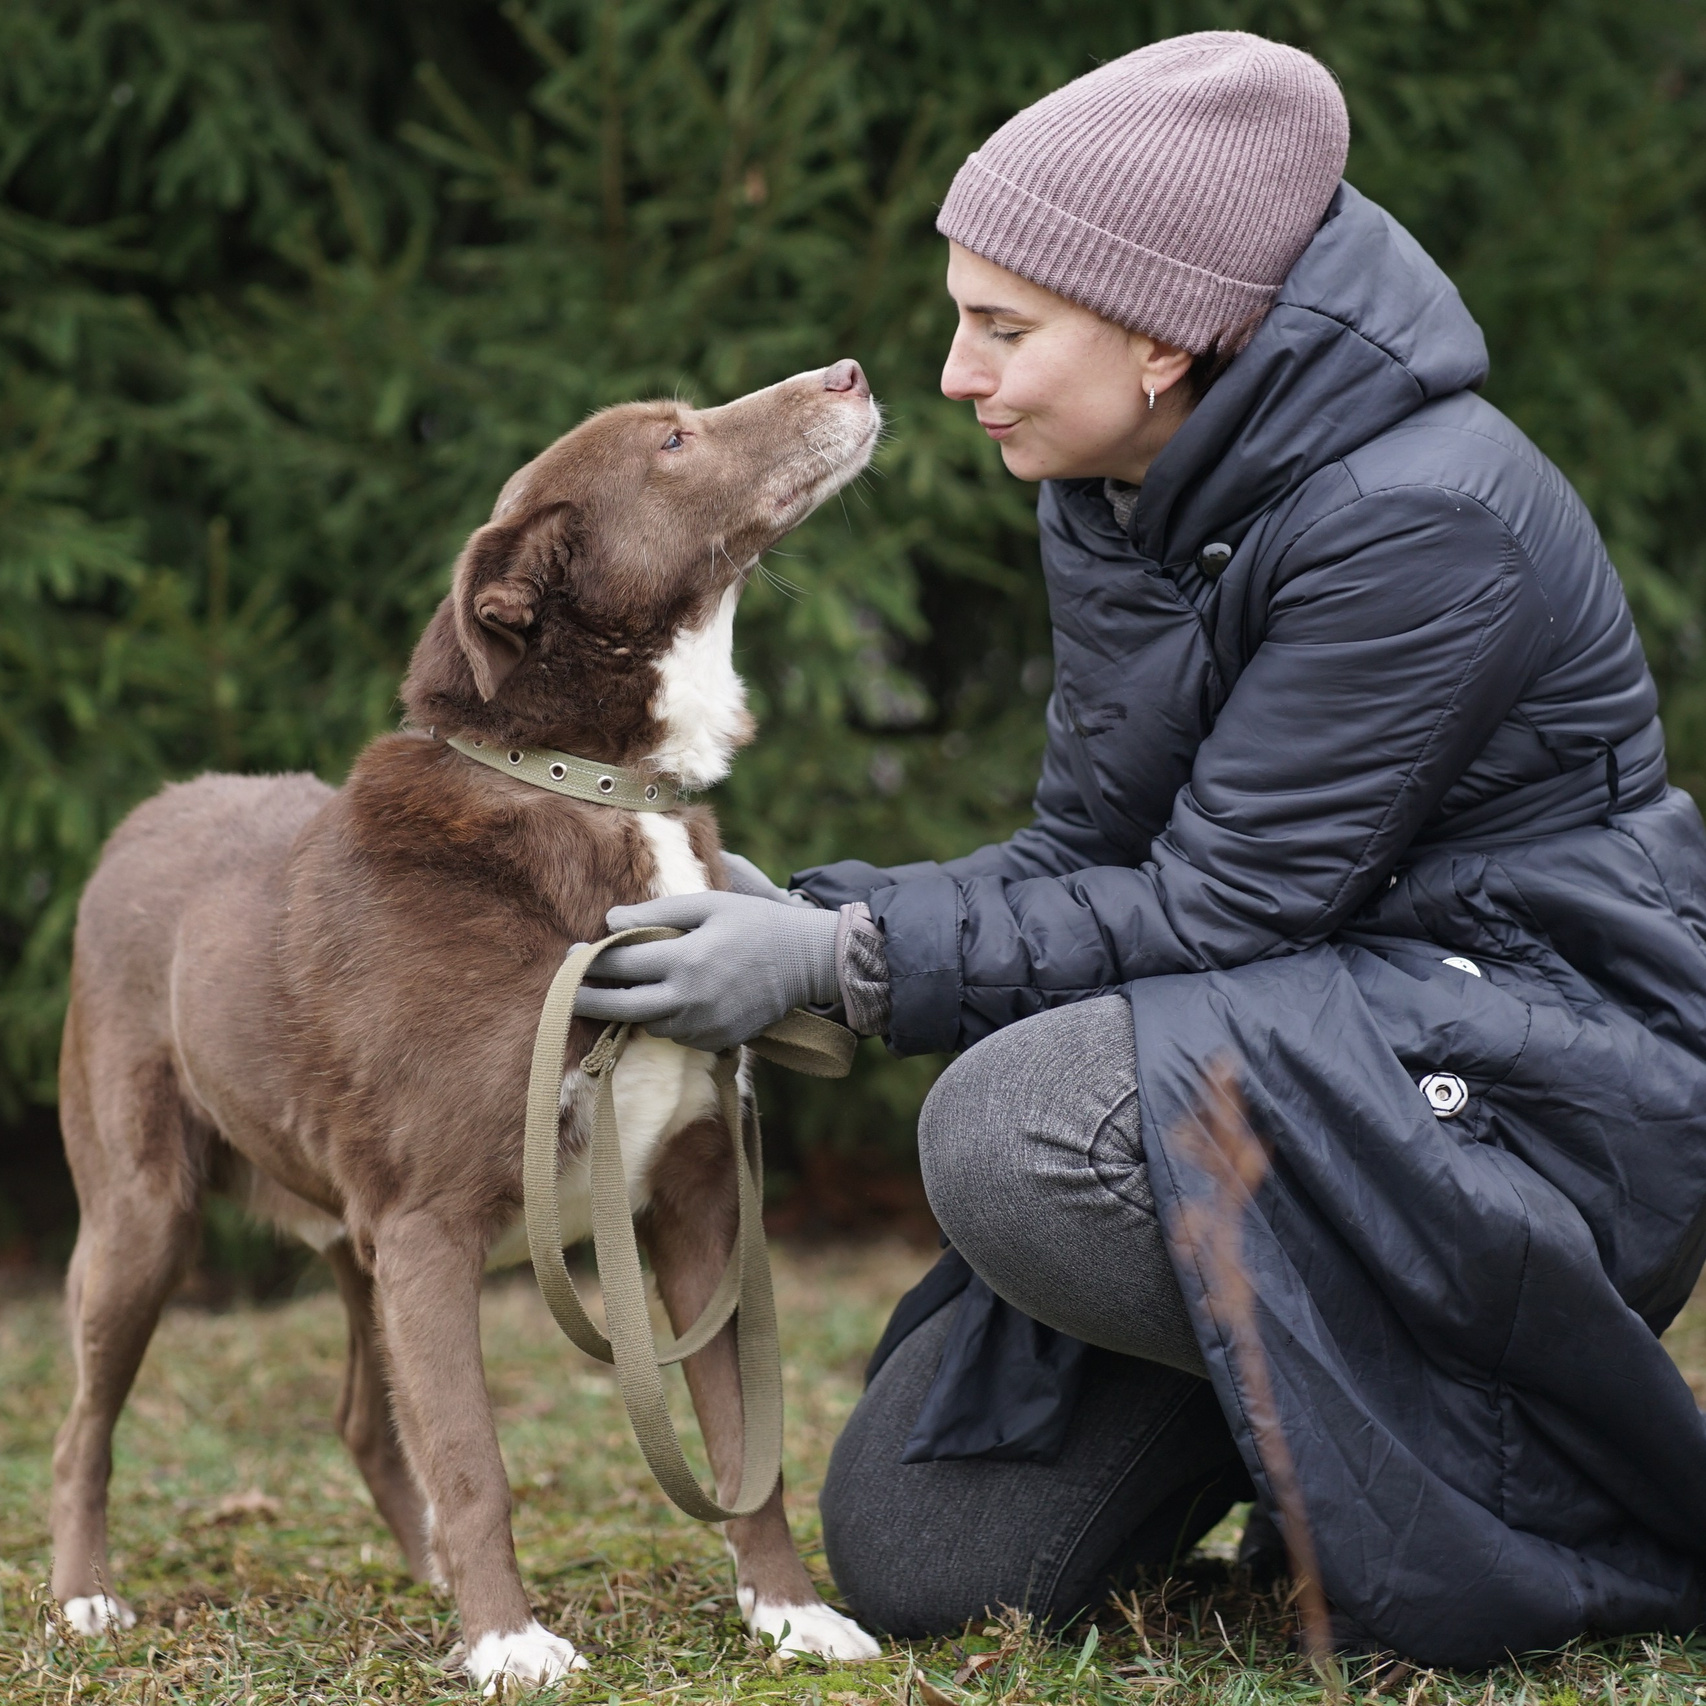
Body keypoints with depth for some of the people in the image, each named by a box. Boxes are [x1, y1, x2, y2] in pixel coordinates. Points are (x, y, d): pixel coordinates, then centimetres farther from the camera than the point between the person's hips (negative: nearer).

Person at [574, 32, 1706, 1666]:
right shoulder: (1116, 504, 5)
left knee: (1021, 1132, -33)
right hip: (1297, 1053, 8)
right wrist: (799, 914, -6)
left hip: (1543, 1077, -8)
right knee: (918, 1555, -2)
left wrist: (853, 959, -21)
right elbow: (1086, 857, 8)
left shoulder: (1417, 516, -22)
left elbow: (1219, 910, -22)